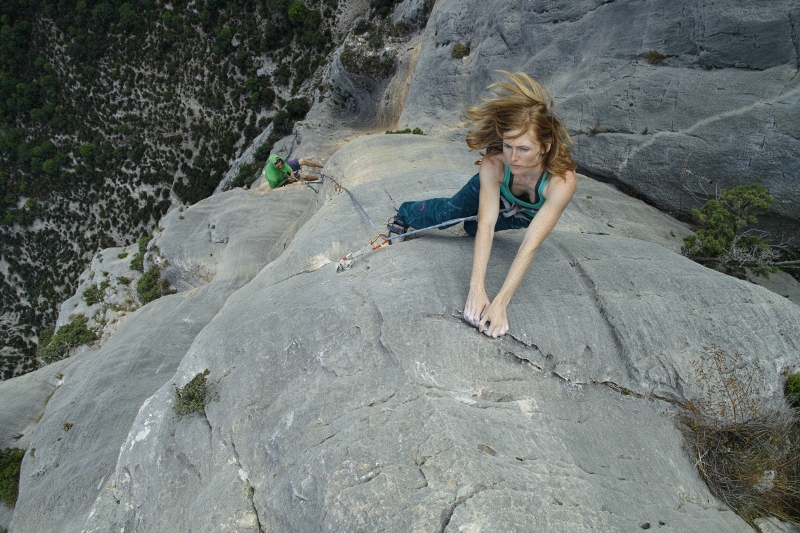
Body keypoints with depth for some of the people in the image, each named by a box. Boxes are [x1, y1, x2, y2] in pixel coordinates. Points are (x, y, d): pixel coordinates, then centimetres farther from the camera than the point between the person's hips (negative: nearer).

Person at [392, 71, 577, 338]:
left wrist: (500, 303, -55)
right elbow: (485, 226, -44)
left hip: (527, 214, 0)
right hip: (491, 194, 0)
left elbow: (530, 245, -49)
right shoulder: (493, 166, -42)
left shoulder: (562, 181, -47)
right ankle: (405, 213, 41)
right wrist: (476, 290, -54)